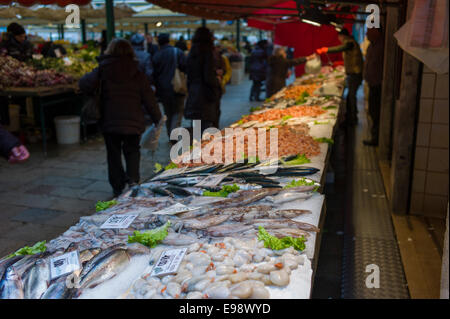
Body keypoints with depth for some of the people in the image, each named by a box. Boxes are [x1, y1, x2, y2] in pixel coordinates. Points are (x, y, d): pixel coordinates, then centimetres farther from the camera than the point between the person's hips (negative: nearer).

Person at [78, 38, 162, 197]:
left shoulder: (102, 70, -4)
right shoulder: (137, 73, -2)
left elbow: (84, 84, -16)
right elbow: (149, 99, -2)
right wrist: (157, 118, 6)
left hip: (109, 122, 0)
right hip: (133, 123, 1)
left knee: (113, 154, 14)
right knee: (132, 151, 17)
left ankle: (118, 186, 18)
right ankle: (133, 179, -4)